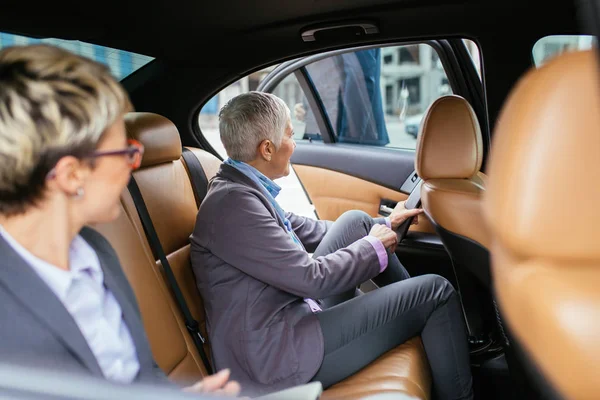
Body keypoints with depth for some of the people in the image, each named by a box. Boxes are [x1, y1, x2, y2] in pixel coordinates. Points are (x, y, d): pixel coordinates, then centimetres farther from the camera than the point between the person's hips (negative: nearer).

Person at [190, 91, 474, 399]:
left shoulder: (242, 188, 5)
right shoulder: (233, 202, -23)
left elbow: (308, 231, 16)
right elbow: (313, 277, -21)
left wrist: (384, 224, 21)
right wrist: (374, 246, -5)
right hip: (279, 356, -9)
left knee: (355, 222, 10)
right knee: (435, 292, -7)